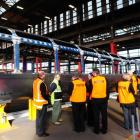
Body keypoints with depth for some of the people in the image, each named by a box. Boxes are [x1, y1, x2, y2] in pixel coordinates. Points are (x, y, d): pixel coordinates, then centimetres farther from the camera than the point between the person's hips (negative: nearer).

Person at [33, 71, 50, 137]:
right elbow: (43, 94, -24)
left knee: (38, 117, 21)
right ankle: (41, 133, 17)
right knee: (42, 118, 5)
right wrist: (48, 97, -5)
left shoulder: (35, 81, 5)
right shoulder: (41, 83, -23)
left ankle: (38, 131, 34)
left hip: (37, 101, 9)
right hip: (42, 102, -9)